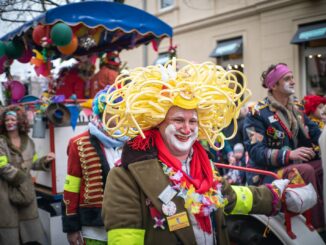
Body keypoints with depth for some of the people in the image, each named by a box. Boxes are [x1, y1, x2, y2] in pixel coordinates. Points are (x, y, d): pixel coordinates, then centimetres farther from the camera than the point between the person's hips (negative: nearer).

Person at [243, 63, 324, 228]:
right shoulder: (258, 113, -10)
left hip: (295, 166, 7)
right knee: (306, 170, -31)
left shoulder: (296, 107, 12)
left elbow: (314, 132, 6)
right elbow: (256, 152, -19)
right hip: (267, 172, -6)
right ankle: (318, 225, -22)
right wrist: (288, 154, -30)